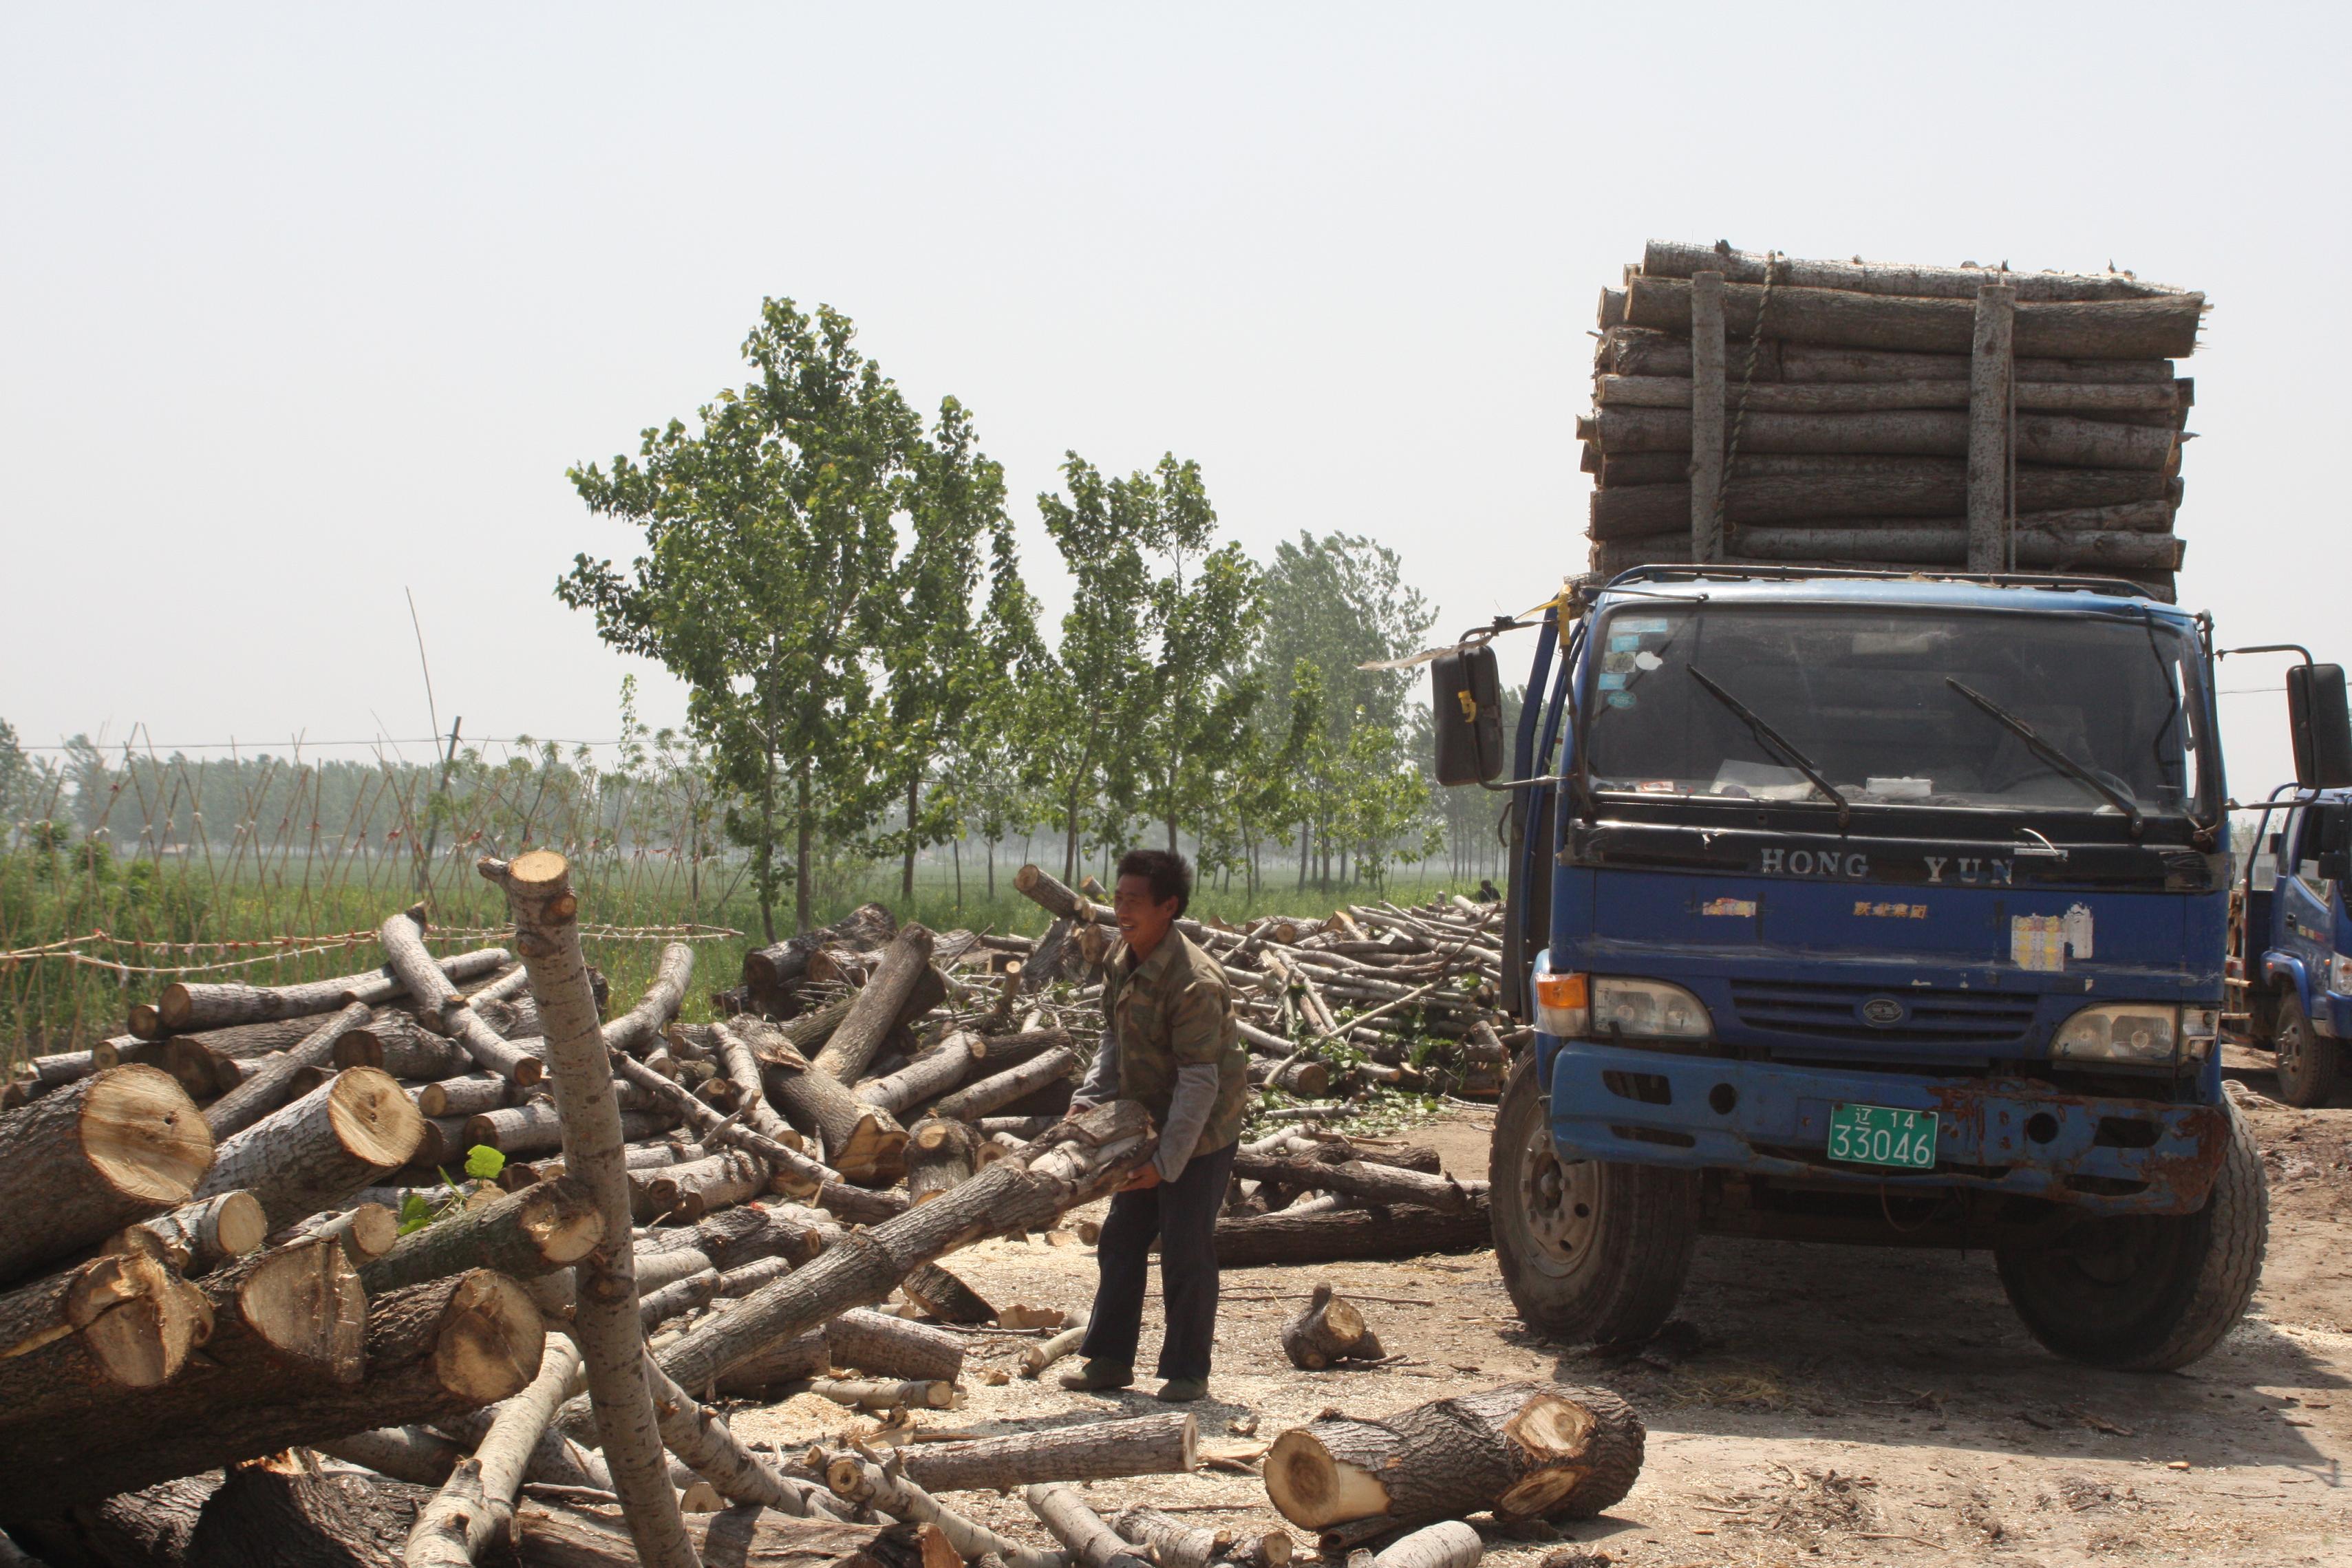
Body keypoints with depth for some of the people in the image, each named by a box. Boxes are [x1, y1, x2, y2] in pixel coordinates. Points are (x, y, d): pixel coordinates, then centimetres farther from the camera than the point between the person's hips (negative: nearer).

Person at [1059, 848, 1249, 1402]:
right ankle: (1109, 1359, 22)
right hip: (1146, 1123, 9)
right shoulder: (1122, 960, -1)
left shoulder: (1193, 982, -28)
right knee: (1120, 1242, 12)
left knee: (1186, 1252, -2)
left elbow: (1200, 1082, -26)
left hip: (1199, 1135, -9)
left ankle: (1188, 1371, 11)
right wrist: (1090, 1096, -3)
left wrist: (1167, 1161, -25)